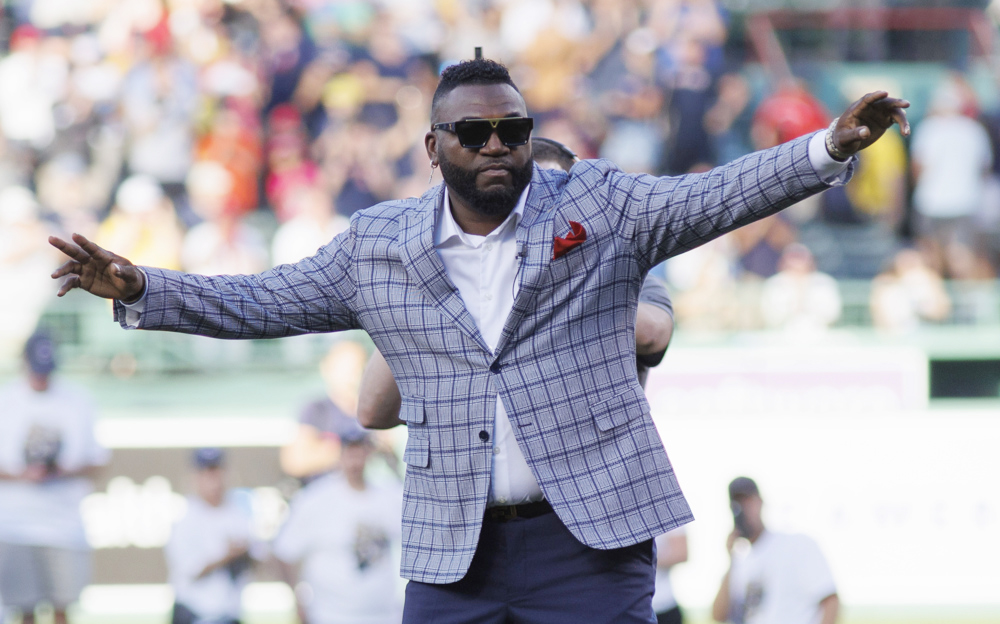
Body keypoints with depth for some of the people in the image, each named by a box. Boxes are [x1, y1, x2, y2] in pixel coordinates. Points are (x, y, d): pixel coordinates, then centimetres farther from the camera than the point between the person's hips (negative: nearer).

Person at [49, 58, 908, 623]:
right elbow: (262, 303, 13)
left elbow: (722, 194, -4)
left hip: (592, 535, -2)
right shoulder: (379, 246, 9)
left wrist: (830, 149, -19)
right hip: (453, 547, 2)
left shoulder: (601, 207, 4)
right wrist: (141, 290, 1)